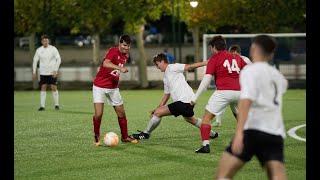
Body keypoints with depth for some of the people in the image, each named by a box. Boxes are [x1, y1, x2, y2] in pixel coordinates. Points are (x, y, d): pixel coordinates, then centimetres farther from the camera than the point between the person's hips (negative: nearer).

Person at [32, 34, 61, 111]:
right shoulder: (39, 50, 2)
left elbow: (58, 59, -5)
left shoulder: (53, 49, -5)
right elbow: (35, 61, 9)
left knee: (54, 88, -4)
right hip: (43, 72, 2)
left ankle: (56, 105, 7)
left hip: (52, 72, -2)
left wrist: (55, 70, -14)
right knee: (43, 88, -1)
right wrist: (34, 72, 4)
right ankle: (42, 106, 0)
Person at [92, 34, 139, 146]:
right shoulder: (113, 51, -18)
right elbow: (106, 63, -40)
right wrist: (119, 68, -53)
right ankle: (97, 137, 7)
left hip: (113, 88, 7)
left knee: (121, 113, 7)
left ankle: (125, 137, 22)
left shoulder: (126, 55, 6)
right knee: (98, 114, -14)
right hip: (100, 86, -7)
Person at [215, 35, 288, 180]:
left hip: (253, 130, -6)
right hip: (276, 134, 6)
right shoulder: (277, 76, 22)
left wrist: (239, 133, -24)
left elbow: (246, 101, -15)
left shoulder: (250, 71, 2)